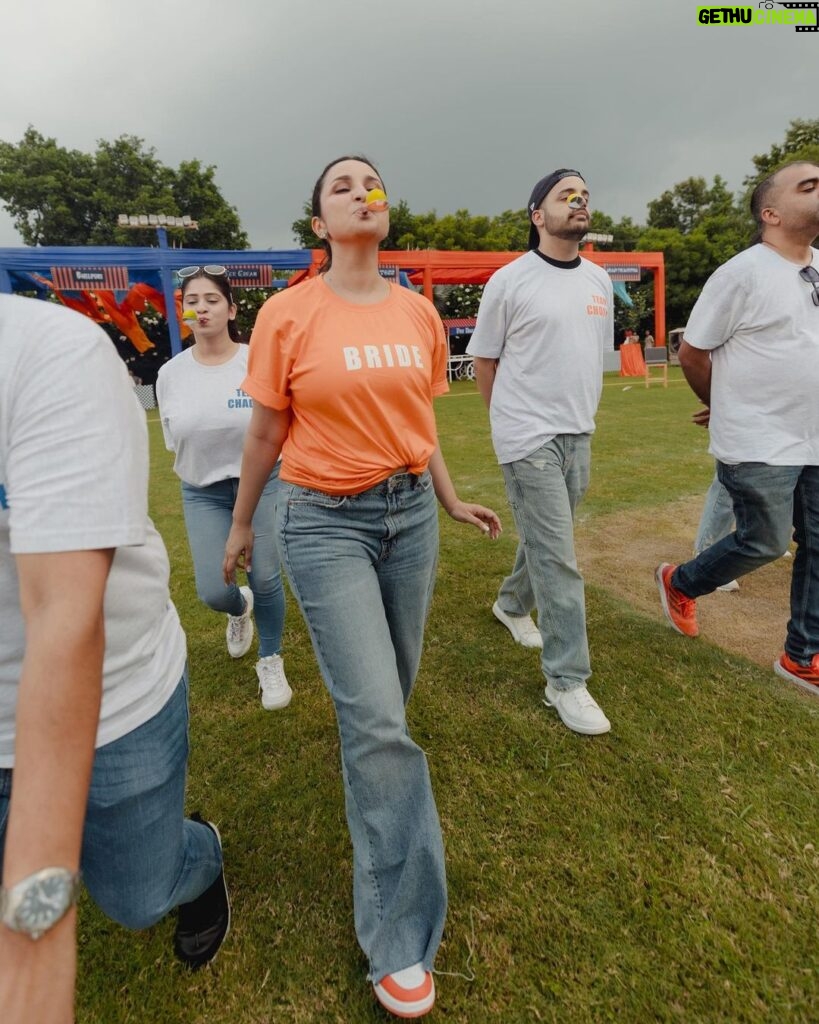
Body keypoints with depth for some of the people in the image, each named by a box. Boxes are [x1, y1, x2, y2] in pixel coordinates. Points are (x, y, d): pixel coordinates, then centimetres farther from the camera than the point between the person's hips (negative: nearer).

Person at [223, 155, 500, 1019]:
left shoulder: (418, 311, 7)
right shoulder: (287, 314, -5)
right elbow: (265, 433, 2)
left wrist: (451, 501, 20)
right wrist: (240, 525, 10)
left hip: (410, 511, 5)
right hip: (326, 520, -4)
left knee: (384, 695, 15)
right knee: (379, 723, -7)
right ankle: (398, 937, 15)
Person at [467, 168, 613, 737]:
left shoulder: (600, 280, 12)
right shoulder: (510, 281, -6)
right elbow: (484, 360, 0)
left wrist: (582, 413, 16)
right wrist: (516, 419, 5)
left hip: (579, 436, 6)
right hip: (530, 439, -6)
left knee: (546, 542, 17)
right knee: (558, 560, -7)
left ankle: (512, 604, 45)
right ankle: (567, 680, 5)